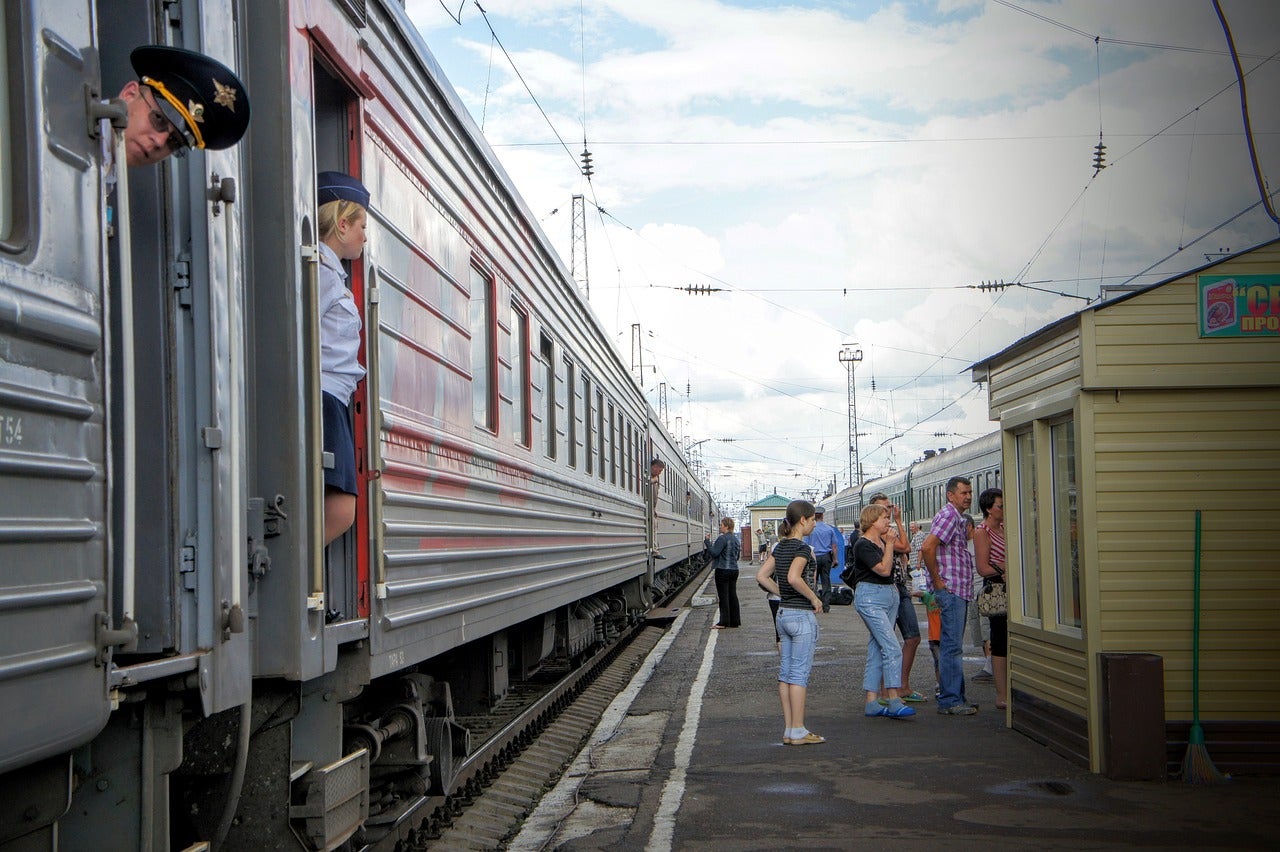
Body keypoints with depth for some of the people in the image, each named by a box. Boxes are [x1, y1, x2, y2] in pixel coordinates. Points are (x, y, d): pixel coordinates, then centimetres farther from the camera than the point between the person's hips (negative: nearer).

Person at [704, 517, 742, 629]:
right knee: (733, 595, 11)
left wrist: (707, 542, -11)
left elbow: (714, 553, -20)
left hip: (723, 570, -8)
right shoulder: (735, 539, 12)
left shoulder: (722, 538, -15)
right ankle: (735, 621, 13)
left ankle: (724, 622, -2)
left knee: (723, 596, -3)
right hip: (734, 569, 8)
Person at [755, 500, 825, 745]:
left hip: (783, 614, 8)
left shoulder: (780, 547, 9)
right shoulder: (802, 548, -15)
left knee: (786, 672, 9)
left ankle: (788, 730, 13)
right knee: (800, 673, -4)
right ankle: (797, 731, -2)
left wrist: (783, 594, 11)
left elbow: (761, 576, 10)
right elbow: (794, 578, -29)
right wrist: (814, 598, -17)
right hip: (802, 615, -8)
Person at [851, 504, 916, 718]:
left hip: (890, 595, 9)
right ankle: (894, 702, -20)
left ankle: (872, 702, 10)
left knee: (877, 650, 8)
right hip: (870, 597, -9)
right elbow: (884, 569, -17)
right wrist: (890, 543, -13)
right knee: (892, 649, -17)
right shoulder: (863, 545, -12)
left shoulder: (882, 541, 14)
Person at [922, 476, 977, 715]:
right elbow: (927, 547, -23)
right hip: (950, 590, -10)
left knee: (954, 646, 13)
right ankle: (949, 701, -8)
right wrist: (937, 580, -19)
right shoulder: (947, 516, -12)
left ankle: (956, 697, 17)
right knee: (952, 647, -9)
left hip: (959, 590, 10)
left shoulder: (958, 519, 19)